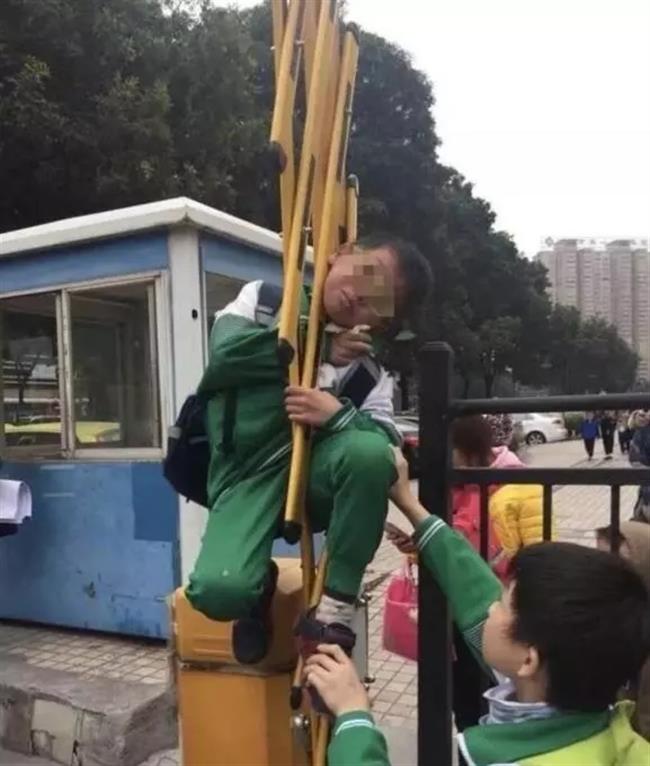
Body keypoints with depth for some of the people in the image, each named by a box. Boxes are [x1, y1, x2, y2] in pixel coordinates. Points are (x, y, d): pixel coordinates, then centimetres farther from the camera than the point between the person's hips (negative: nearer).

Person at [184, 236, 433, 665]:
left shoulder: (371, 374, 6)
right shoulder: (264, 300, 5)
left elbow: (387, 443, -9)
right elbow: (227, 353, -14)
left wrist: (340, 416, -29)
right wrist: (320, 347, -10)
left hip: (315, 478, 2)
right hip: (250, 478, -1)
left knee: (370, 451, -33)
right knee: (218, 592, -27)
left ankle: (336, 609, -13)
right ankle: (260, 583, 14)